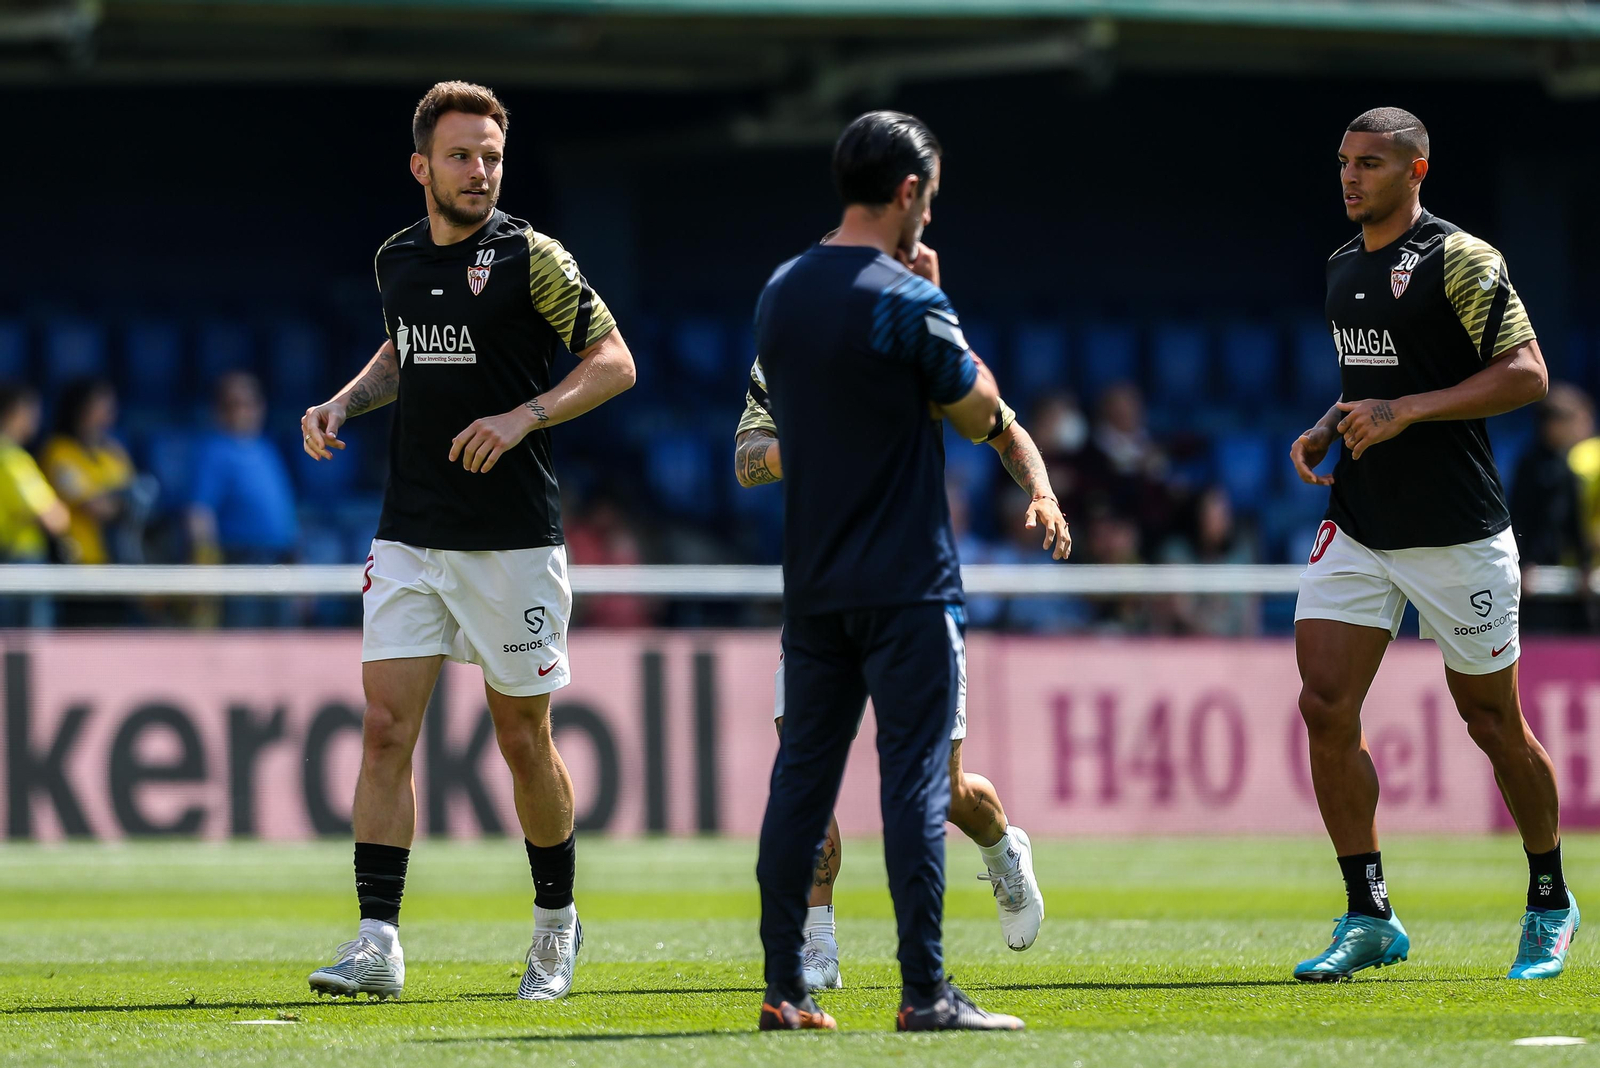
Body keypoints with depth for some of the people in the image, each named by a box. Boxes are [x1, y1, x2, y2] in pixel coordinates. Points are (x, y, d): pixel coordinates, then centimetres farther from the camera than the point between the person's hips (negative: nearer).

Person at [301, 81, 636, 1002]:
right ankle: (378, 943, -8)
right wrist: (345, 402, 9)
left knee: (523, 739, 5)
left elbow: (614, 362, -5)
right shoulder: (398, 260, 8)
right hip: (410, 536, 4)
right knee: (387, 727, -7)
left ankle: (557, 923, 24)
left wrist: (524, 417, -18)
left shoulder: (531, 259, -7)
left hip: (514, 538, -4)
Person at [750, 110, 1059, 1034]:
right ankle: (925, 992, -8)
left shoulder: (782, 292, 9)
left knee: (802, 774, 9)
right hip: (905, 579, -7)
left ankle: (785, 988, 9)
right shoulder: (907, 302, -13)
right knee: (917, 776, -5)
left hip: (812, 580, 7)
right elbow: (979, 414, -3)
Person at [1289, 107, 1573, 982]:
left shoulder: (1459, 260, -10)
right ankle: (1368, 918, -1)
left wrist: (1407, 409, -21)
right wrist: (1326, 430, 7)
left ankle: (1550, 904, 24)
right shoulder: (1343, 267, 12)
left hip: (1458, 533, -6)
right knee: (1325, 705, -8)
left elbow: (1527, 374, -15)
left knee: (1492, 722, 4)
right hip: (1357, 529, 6)